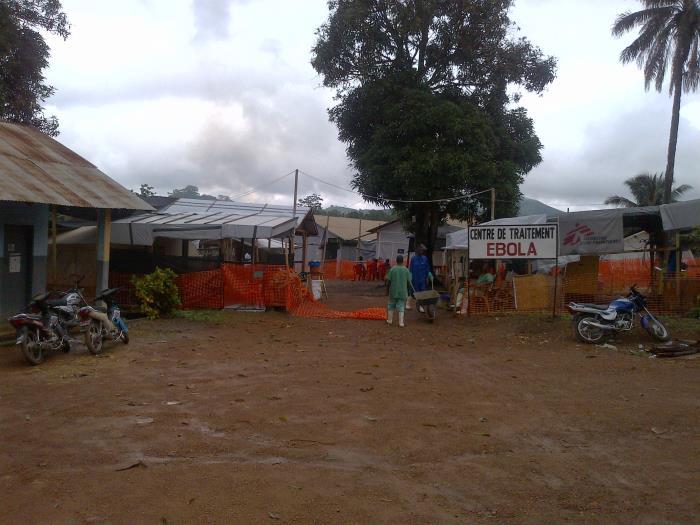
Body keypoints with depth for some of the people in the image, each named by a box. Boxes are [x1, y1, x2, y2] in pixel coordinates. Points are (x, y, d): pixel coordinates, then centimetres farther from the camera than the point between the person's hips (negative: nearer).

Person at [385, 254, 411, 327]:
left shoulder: (392, 269, -6)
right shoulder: (406, 270, -4)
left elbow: (388, 281, -6)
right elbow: (409, 281, -2)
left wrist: (388, 288, 8)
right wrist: (407, 290, 12)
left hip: (393, 292, 0)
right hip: (403, 292, 0)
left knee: (391, 306, 14)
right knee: (401, 307, 3)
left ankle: (389, 320, 22)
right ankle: (401, 322, -2)